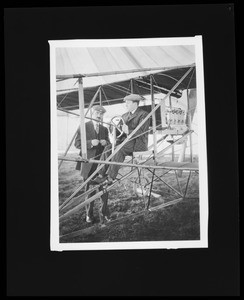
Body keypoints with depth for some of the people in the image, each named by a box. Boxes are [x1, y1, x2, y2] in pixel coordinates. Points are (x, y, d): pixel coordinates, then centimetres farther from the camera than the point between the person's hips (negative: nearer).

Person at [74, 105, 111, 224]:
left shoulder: (104, 129, 15)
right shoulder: (84, 127, 1)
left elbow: (109, 145, 19)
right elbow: (77, 143, -5)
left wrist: (105, 143, -5)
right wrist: (90, 143, -19)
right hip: (89, 164, -3)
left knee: (104, 188, 1)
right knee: (89, 189, 2)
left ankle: (104, 213, 9)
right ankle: (89, 214, 12)